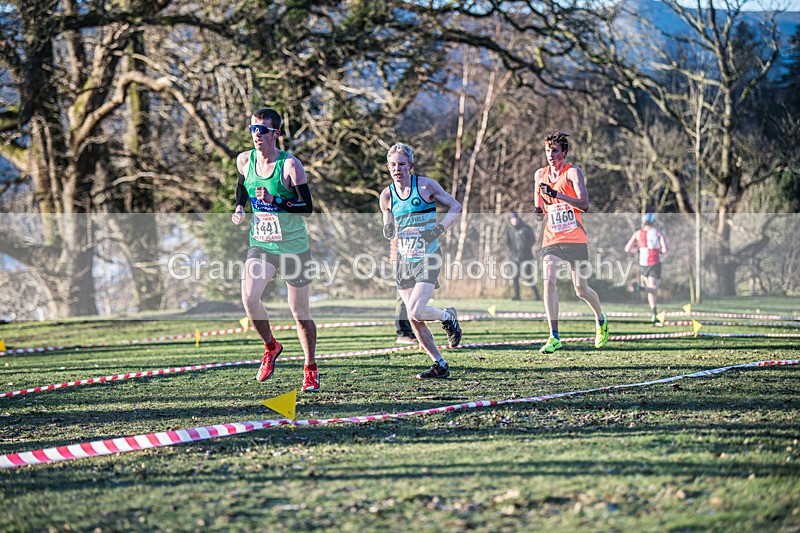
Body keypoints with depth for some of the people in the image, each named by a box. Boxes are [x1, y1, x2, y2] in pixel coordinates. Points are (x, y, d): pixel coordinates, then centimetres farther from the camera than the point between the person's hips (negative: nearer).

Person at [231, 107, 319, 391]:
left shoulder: (290, 164, -15)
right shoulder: (244, 160, -1)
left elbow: (307, 208, -16)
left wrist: (275, 200, -29)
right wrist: (239, 207, 5)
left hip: (294, 247, -3)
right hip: (260, 244, 3)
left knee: (300, 312, 4)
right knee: (249, 298, -19)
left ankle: (311, 369, 24)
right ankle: (271, 347, 8)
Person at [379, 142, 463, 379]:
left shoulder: (425, 185, -7)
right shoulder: (387, 195, 4)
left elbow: (456, 207, 0)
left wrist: (439, 229, -14)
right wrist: (388, 231, -7)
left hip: (428, 259, -5)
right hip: (404, 260, 5)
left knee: (416, 312, -20)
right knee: (413, 320, 0)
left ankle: (448, 317, 13)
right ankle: (440, 365, 14)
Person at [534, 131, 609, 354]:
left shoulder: (573, 172, -6)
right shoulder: (540, 175, 9)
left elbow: (584, 204, -17)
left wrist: (556, 194, -25)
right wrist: (539, 211, 3)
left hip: (575, 238, -3)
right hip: (551, 239, 3)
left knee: (580, 289, 5)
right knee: (549, 281, -18)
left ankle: (601, 319, 36)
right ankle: (554, 337, -18)